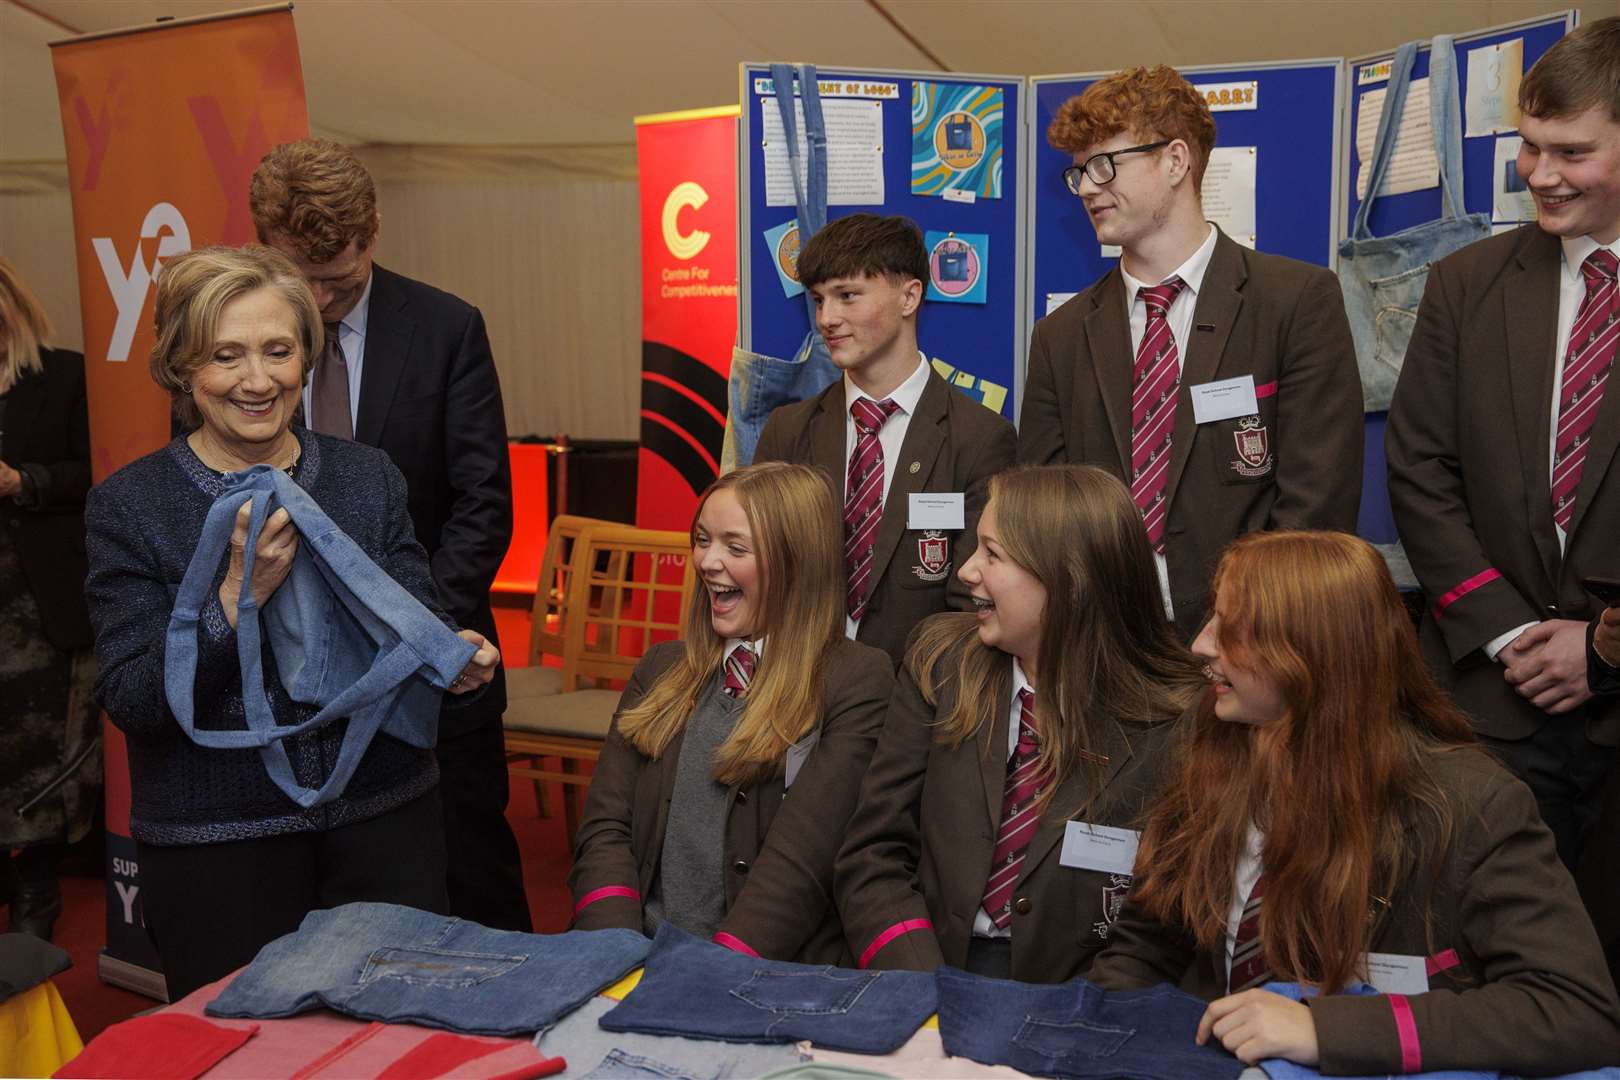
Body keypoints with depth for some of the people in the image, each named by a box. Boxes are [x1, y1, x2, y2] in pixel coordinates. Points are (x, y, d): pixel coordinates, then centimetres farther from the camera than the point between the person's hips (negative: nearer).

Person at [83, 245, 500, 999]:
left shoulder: (368, 476, 3)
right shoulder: (128, 505, -4)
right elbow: (132, 703, -10)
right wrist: (240, 592, -23)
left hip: (384, 821, 2)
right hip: (216, 849, -2)